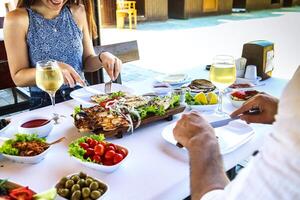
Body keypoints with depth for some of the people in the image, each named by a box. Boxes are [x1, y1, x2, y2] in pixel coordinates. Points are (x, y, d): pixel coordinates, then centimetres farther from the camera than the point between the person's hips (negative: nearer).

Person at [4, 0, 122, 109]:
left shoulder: (78, 12, 3)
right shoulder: (17, 19, -6)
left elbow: (87, 61, 9)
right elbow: (18, 77, -5)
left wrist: (102, 57, -14)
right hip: (44, 105, -2)